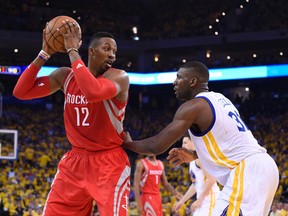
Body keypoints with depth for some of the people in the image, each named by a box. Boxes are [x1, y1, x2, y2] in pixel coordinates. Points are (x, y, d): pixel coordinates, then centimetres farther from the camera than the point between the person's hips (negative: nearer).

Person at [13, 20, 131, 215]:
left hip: (109, 163, -5)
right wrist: (44, 54, -8)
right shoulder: (66, 75, 2)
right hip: (75, 160, 5)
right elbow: (20, 92, 0)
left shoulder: (119, 77, -14)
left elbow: (93, 92, -36)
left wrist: (72, 51, -27)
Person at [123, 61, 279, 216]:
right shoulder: (220, 99, 21)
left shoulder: (193, 106, -7)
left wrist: (128, 143, 11)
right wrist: (193, 156, 29)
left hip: (246, 170, -10)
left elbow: (157, 146, -7)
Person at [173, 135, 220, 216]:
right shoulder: (193, 160, 20)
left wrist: (199, 200, -20)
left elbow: (211, 179, -20)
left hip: (209, 196, -10)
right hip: (203, 198, 10)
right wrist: (182, 201, 25)